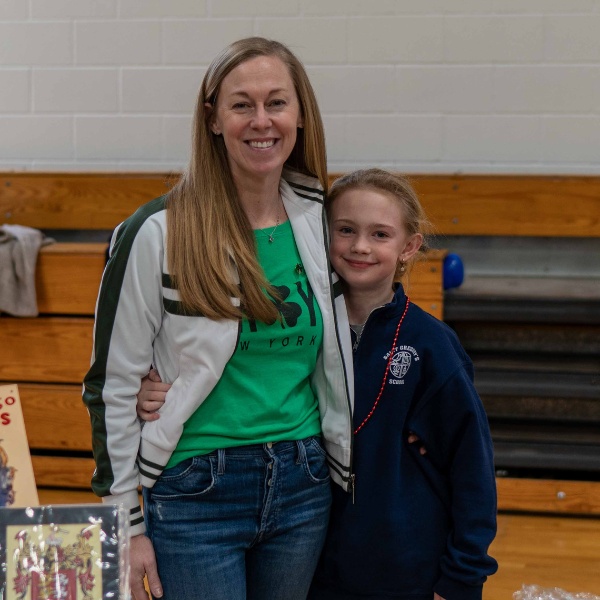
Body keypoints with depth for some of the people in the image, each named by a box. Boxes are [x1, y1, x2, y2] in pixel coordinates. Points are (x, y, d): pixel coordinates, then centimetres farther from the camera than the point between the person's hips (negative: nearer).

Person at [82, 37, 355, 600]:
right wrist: (125, 522, -7)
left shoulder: (318, 221, 3)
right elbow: (112, 385, -6)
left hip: (302, 489, 4)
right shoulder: (157, 233, -10)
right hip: (196, 493, -4)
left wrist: (344, 469, 15)